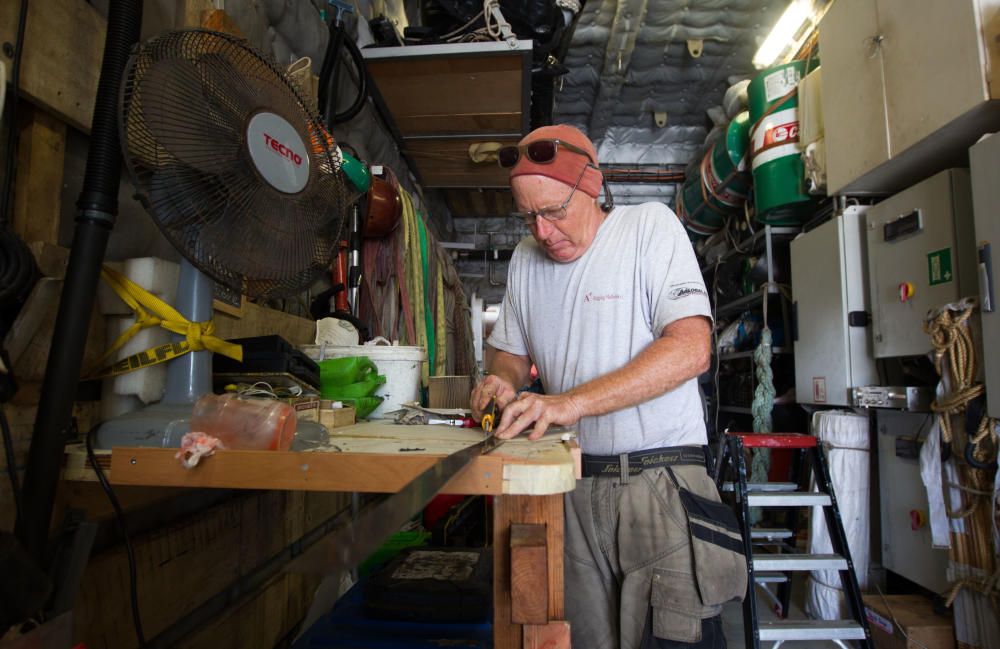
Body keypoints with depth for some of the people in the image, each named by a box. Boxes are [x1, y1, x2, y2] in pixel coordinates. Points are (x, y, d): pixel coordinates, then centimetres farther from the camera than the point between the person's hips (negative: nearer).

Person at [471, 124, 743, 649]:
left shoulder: (650, 225, -5)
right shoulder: (525, 259, 10)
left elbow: (690, 349, -16)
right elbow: (510, 351, 20)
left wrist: (572, 402, -23)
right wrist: (503, 380, -4)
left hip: (660, 477, -4)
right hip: (572, 483, 4)